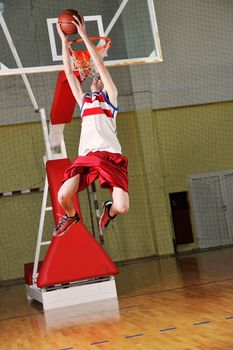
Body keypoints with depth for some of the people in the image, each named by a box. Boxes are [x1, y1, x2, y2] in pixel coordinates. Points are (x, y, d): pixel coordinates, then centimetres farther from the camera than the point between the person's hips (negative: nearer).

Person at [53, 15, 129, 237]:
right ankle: (71, 216, 18)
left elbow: (100, 66, 11)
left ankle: (109, 210, 20)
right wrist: (64, 41, 26)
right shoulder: (83, 100, 29)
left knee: (122, 207, -19)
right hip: (86, 155, 3)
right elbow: (69, 73, 27)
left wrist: (84, 36, 11)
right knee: (63, 196, -19)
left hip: (110, 155, -3)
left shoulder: (110, 96, 20)